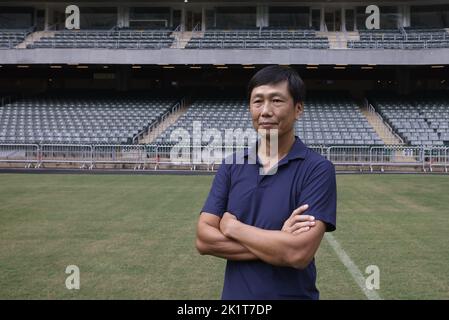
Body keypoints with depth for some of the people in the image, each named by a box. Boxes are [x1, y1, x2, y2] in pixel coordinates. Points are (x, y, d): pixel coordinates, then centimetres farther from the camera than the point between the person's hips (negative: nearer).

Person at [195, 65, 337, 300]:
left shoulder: (318, 169, -13)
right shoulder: (231, 166, 0)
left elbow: (299, 253, -23)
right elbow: (204, 239, -8)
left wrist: (232, 227, -12)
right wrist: (277, 242, -18)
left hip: (293, 294, -3)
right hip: (234, 293, 3)